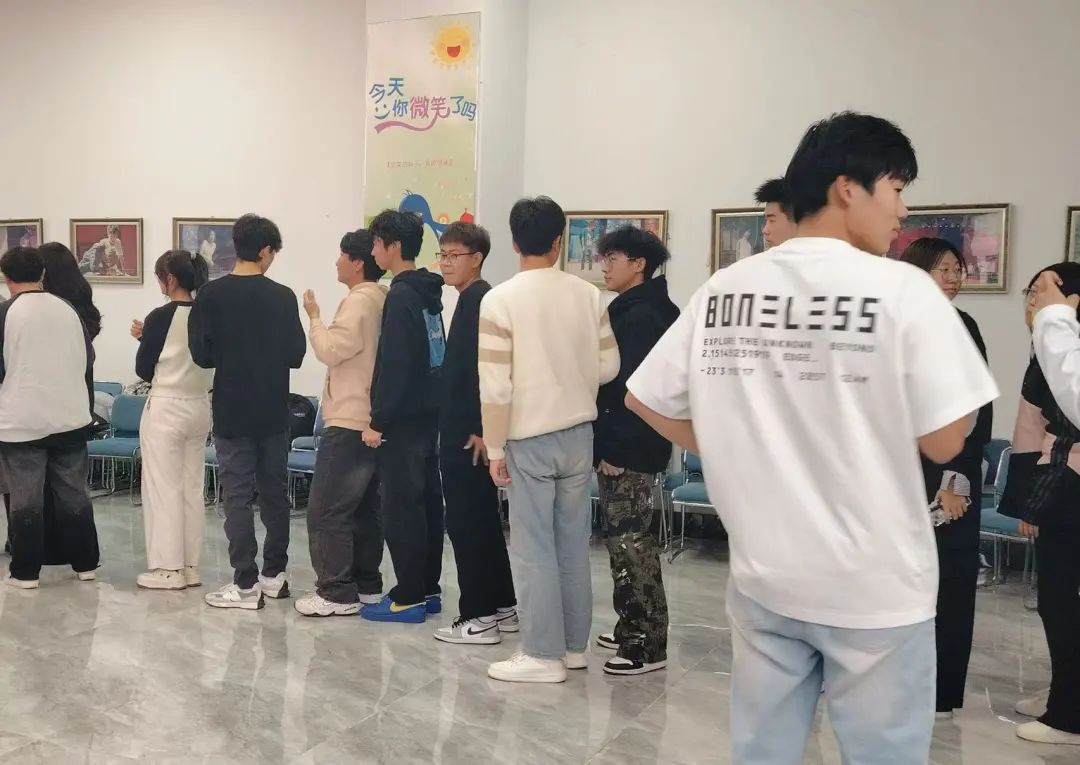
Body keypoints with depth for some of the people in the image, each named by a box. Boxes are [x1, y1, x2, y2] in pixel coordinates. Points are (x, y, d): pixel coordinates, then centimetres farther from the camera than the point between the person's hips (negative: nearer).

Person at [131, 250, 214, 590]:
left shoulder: (161, 317, -14)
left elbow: (144, 370, -6)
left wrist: (144, 338, 9)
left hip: (165, 410, -6)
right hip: (199, 408, 6)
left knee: (163, 489, 2)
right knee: (192, 489, 11)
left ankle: (168, 567, 7)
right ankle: (190, 565, 17)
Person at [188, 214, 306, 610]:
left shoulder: (211, 295, -7)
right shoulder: (282, 296, -4)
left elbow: (201, 354, -8)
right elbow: (296, 355, -2)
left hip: (232, 412, -2)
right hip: (274, 412, 2)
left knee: (237, 495, 2)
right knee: (275, 492, 13)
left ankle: (245, 584, 2)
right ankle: (274, 574, 21)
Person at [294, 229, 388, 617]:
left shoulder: (358, 301, -13)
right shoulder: (382, 300, 14)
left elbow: (331, 351, -16)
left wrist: (314, 317, -4)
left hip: (350, 422, -10)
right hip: (372, 420, 10)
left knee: (327, 509, -5)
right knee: (364, 507, 14)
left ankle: (336, 593, -3)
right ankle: (367, 585, 20)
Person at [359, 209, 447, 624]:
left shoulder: (400, 296, -15)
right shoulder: (429, 293, 13)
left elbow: (394, 365, -20)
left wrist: (378, 420, -16)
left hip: (404, 417, -9)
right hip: (428, 411, 9)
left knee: (401, 505, -4)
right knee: (426, 500, 12)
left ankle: (408, 598, 1)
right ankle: (427, 589, 20)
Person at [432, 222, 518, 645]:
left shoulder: (478, 300, -13)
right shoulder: (473, 300, 17)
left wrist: (481, 430, -22)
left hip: (469, 433, -10)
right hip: (465, 430, 10)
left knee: (466, 524, -5)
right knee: (483, 521, 15)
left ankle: (479, 617, 2)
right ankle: (502, 606, 23)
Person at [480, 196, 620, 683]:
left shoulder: (499, 300, -12)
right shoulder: (588, 295, -1)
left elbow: (495, 386, -14)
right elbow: (609, 367, 3)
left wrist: (495, 449, -5)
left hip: (529, 439, -4)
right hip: (578, 434, 4)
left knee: (534, 549, 4)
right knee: (573, 545, 14)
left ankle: (543, 655, 10)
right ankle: (573, 646, 23)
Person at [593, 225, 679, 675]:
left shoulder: (641, 316, -16)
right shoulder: (632, 311, 15)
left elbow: (633, 389, -23)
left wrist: (614, 449, -21)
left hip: (629, 450, -10)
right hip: (626, 447, 10)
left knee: (630, 542, -5)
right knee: (629, 539, 16)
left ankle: (649, 645, 3)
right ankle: (634, 629, 27)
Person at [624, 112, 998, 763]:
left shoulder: (724, 291, 1)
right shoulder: (903, 289, -13)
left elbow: (644, 399, 6)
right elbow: (944, 442, -12)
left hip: (762, 574, 4)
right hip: (876, 583, -4)